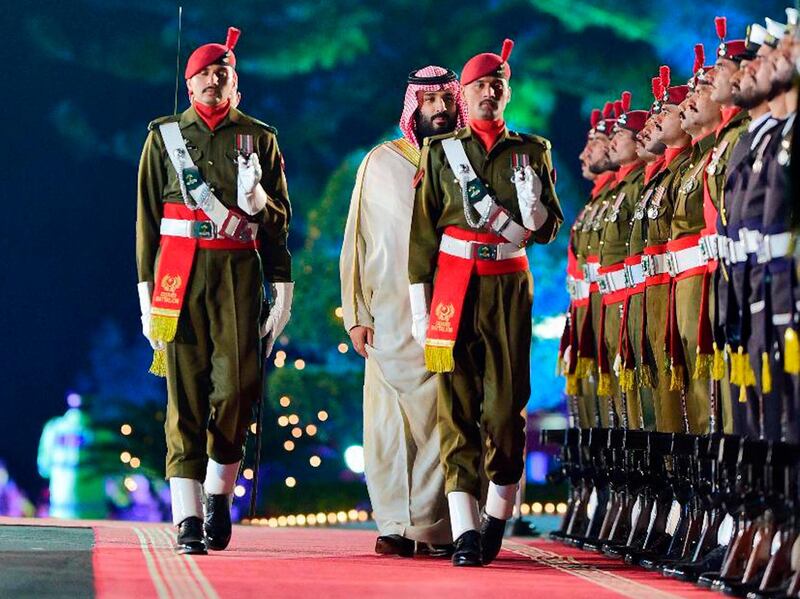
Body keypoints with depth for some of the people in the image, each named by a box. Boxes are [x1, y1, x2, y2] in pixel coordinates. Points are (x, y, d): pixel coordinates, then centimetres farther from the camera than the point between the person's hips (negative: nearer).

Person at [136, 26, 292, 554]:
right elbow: (147, 218, 9)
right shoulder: (164, 136, 11)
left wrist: (282, 290, 4)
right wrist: (147, 292, 3)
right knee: (185, 391, -4)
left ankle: (220, 491, 14)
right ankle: (188, 518, -4)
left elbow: (279, 219, 11)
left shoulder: (260, 138, 11)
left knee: (238, 385, -9)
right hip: (181, 272, 0)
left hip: (239, 273, 0)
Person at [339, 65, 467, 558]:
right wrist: (357, 313, 2)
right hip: (393, 320, 0)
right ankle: (396, 525, 1)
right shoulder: (381, 163, 10)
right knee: (390, 420, -3)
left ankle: (433, 526, -1)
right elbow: (358, 243, 10)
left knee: (443, 419, -5)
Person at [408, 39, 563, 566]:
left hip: (510, 286, 1)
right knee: (458, 403, -5)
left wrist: (533, 213, -10)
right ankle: (465, 529, -9)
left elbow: (550, 227, 13)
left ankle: (498, 515, 14)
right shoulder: (440, 152, 9)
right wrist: (420, 303, 0)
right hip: (454, 284, -1)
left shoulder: (533, 151, 11)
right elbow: (423, 230, 6)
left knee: (507, 401, -2)